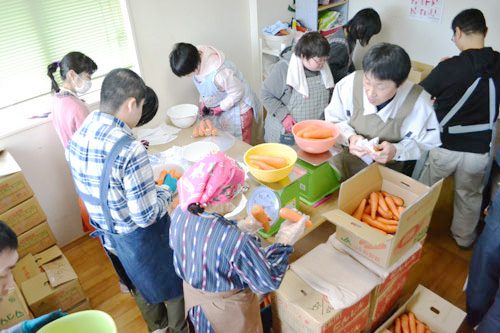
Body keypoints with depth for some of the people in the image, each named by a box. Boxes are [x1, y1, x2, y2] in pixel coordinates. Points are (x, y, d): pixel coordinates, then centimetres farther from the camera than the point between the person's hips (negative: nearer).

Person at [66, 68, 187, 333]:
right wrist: (168, 190, -10)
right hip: (142, 240, -7)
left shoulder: (76, 138, -9)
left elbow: (97, 186, 5)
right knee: (174, 287, 22)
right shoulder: (129, 149, -34)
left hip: (107, 233, 8)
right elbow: (146, 216, -28)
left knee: (141, 288, 32)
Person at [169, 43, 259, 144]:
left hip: (238, 109, -7)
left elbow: (237, 93, -24)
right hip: (220, 106, 7)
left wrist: (219, 108, -18)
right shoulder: (196, 60, -13)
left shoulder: (219, 73, -38)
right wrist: (202, 102, -2)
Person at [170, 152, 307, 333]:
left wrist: (240, 227, -5)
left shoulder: (180, 213, -23)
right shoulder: (237, 243, -41)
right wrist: (285, 241, -19)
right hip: (228, 309, -5)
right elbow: (267, 282, -24)